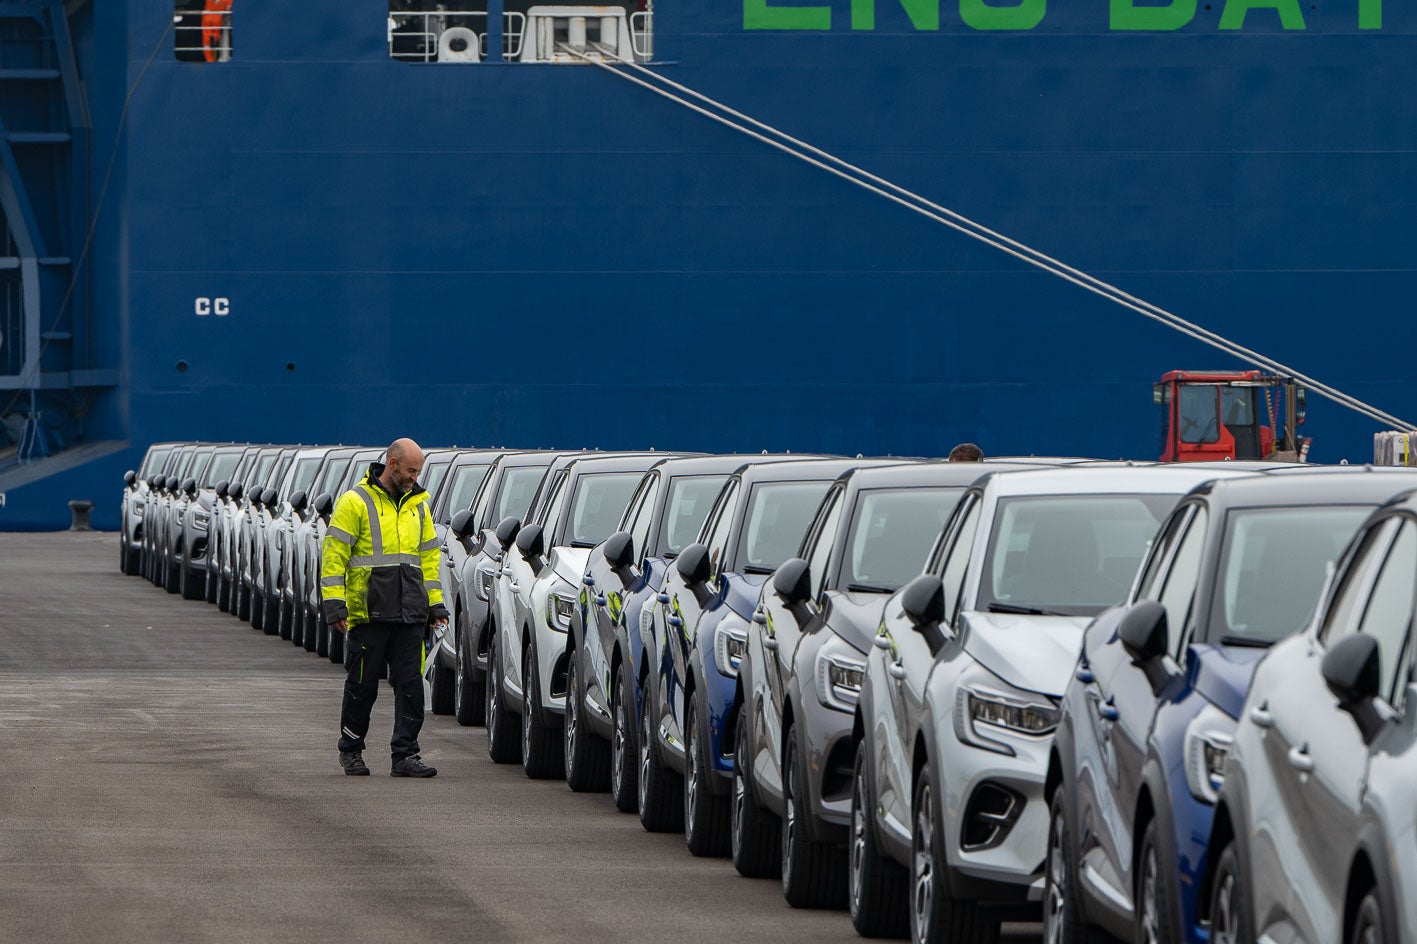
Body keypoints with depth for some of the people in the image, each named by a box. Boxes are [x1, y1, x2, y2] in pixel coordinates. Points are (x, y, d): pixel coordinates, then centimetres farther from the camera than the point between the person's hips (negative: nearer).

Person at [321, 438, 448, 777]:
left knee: (411, 685, -2)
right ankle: (351, 750, 19)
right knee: (362, 686, 3)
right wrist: (334, 604, -11)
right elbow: (333, 553, -5)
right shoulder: (355, 502, -3)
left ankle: (405, 755, 0)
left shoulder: (418, 505, 16)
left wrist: (435, 604, 18)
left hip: (409, 615, 5)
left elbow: (428, 556, 24)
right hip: (368, 613, -5)